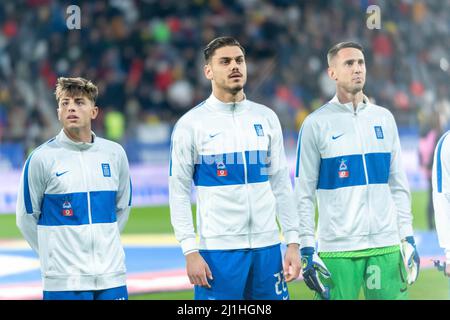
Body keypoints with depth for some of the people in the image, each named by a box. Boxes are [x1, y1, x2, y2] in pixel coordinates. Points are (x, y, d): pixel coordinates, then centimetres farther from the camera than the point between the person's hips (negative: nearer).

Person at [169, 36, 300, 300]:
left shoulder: (266, 118, 9)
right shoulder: (191, 124, -2)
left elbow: (281, 184, 11)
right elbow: (179, 192, -3)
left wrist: (293, 242, 5)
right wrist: (190, 251, -10)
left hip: (267, 247, 4)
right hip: (218, 249, -4)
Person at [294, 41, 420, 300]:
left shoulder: (384, 118, 11)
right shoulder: (316, 124, -2)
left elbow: (398, 185, 14)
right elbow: (304, 194, -1)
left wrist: (408, 239, 8)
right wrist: (307, 249, -8)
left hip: (387, 247, 4)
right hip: (337, 249, -4)